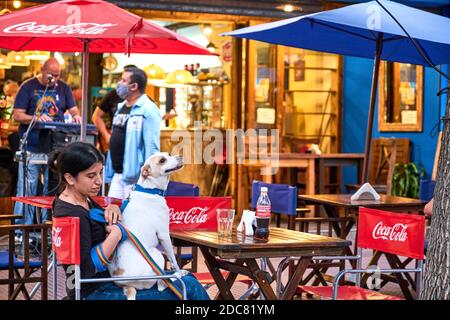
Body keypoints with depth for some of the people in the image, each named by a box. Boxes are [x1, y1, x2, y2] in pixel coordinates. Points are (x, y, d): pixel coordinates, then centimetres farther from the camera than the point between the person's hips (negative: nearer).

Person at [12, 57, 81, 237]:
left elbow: (73, 109, 11)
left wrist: (76, 116, -13)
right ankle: (21, 232, 3)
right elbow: (17, 115, -4)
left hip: (55, 148, 3)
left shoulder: (63, 88, 11)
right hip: (31, 149, -3)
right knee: (26, 191, -2)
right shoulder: (28, 87, 1)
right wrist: (37, 118, -21)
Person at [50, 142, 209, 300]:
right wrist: (116, 234, -23)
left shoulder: (82, 199, 5)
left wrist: (112, 210, 0)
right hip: (94, 292, -10)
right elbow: (86, 269, -28)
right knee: (188, 287, -10)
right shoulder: (72, 216, -25)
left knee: (188, 280, 11)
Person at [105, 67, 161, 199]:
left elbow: (151, 147, -17)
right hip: (117, 174, 9)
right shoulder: (121, 107, 16)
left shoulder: (148, 110, -12)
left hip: (135, 177, -9)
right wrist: (109, 171, 18)